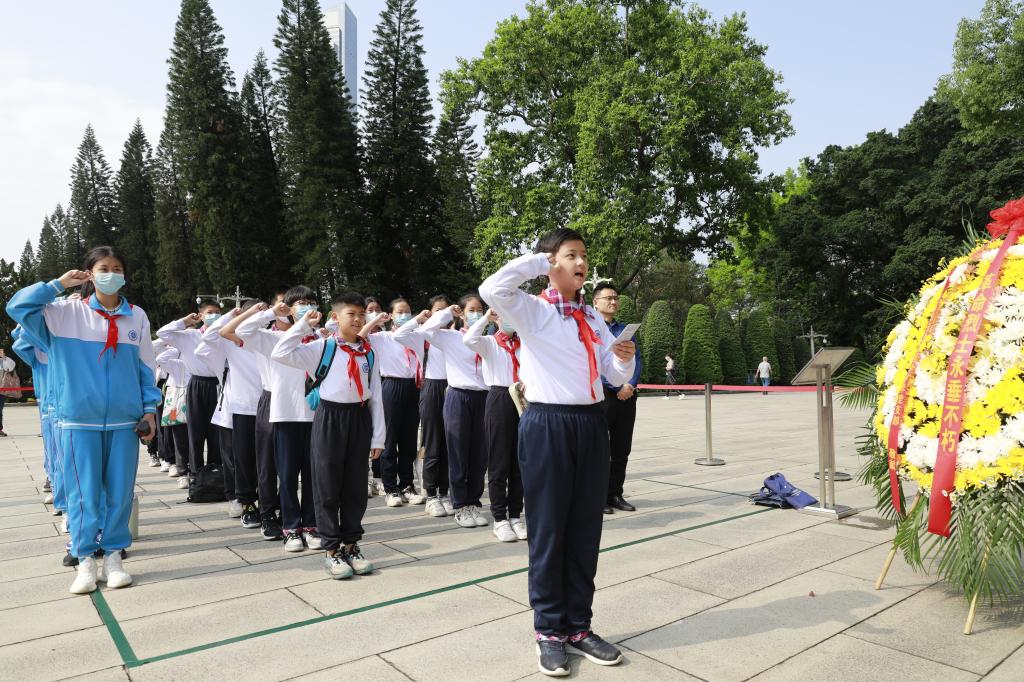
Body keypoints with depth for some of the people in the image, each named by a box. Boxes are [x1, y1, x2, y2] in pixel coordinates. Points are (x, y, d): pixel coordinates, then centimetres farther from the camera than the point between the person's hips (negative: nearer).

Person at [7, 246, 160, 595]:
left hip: (125, 420, 1)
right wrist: (58, 285, -2)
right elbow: (18, 306, -7)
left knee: (120, 491, 6)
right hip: (80, 420, -1)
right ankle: (86, 560, 14)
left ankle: (113, 556, 18)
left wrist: (150, 409, 3)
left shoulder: (137, 316, 7)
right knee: (85, 493, 3)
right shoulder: (66, 313, 3)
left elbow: (146, 368, 8)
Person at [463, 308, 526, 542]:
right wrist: (486, 317, -10)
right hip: (499, 399, -3)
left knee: (520, 461, 9)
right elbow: (469, 339, -18)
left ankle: (515, 515, 19)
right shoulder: (489, 343, 3)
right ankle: (499, 519, 10)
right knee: (498, 462, 1)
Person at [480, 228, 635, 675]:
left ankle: (578, 625, 27)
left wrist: (624, 359, -9)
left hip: (591, 424, 6)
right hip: (547, 424, -5)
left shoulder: (593, 319, 14)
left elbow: (616, 377, 15)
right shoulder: (532, 310, -2)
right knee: (548, 530, 4)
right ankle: (549, 630, 20)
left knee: (586, 530, 12)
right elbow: (492, 290, -23)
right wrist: (538, 261, -9)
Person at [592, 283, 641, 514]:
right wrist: (617, 388, -13)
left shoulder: (626, 329, 16)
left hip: (626, 396, 5)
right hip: (601, 395, -5)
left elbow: (637, 359, 10)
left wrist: (631, 385, -9)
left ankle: (615, 494, 20)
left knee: (622, 449, 9)